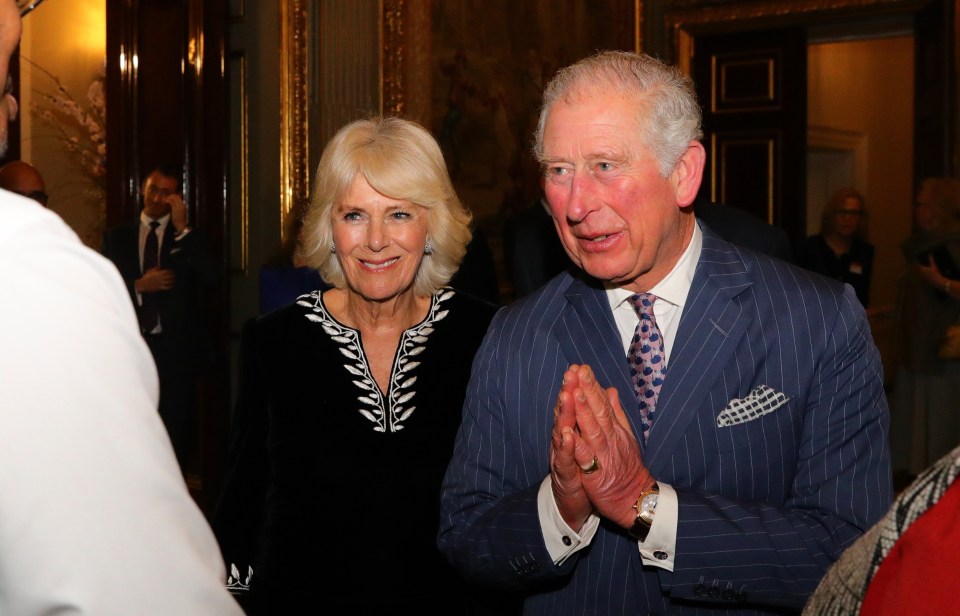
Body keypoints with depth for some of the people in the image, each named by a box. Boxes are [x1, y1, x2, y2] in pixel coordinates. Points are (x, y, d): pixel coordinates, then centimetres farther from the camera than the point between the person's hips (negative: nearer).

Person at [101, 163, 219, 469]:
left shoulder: (190, 238, 6)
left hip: (175, 350, -1)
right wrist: (140, 286, -12)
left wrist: (182, 229, -14)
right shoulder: (116, 237, 10)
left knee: (176, 434, 3)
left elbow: (211, 278, -12)